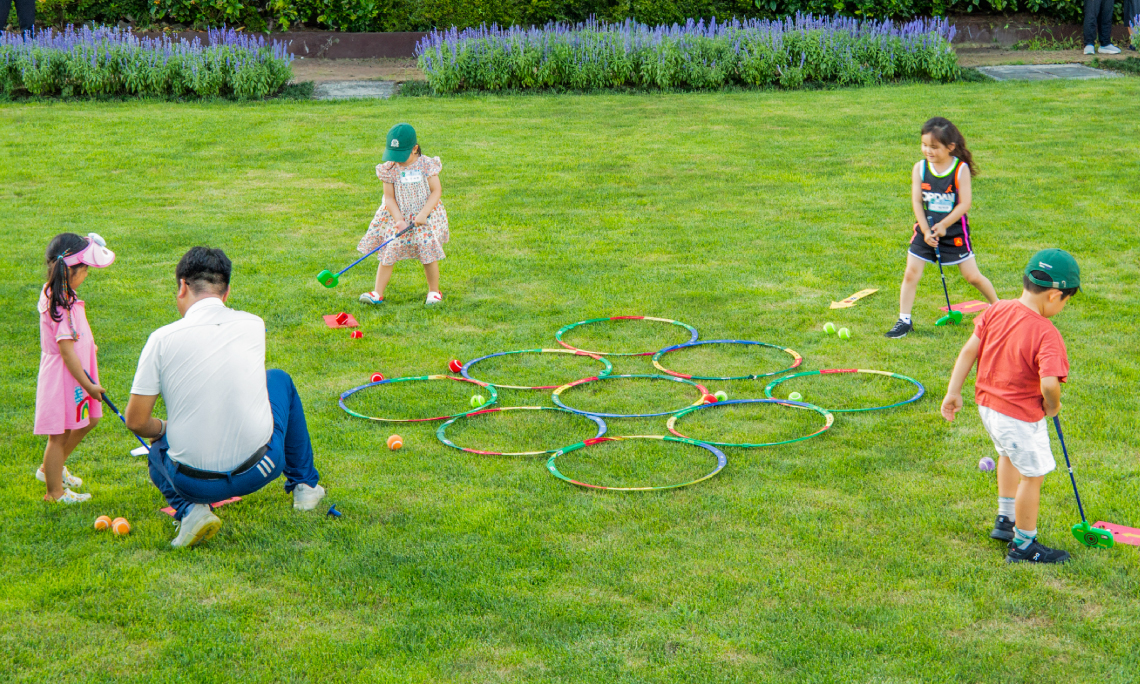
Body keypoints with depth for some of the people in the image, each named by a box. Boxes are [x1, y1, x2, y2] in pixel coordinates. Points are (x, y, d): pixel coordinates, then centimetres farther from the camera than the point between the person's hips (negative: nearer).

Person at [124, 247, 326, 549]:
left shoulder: (162, 339, -8)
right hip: (260, 470, 2)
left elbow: (136, 422, -4)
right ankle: (304, 484, 38)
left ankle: (191, 509, 5)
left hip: (196, 484, -2)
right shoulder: (254, 325, 0)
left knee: (158, 448, 36)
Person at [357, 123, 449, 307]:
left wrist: (423, 214, -19)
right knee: (388, 253, -2)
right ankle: (377, 293, 4)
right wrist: (398, 219, -17)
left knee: (429, 255, -4)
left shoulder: (426, 165, -8)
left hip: (426, 216, -2)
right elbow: (389, 197, -4)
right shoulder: (390, 169, -5)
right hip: (398, 217, 2)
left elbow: (436, 191, -8)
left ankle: (434, 291, 18)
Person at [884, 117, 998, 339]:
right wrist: (926, 230, -12)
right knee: (911, 274, -4)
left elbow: (965, 203, -14)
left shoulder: (961, 169, -12)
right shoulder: (920, 168, -5)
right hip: (925, 230, 3)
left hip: (954, 231, -3)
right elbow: (916, 201, -5)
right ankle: (904, 320, 7)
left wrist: (943, 225, -17)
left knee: (972, 276, 3)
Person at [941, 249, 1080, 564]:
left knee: (1010, 454, 34)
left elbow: (969, 350, -3)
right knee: (1033, 476, 12)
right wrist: (1053, 406, -14)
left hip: (987, 404, 8)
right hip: (1020, 415, -8)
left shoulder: (997, 310, -7)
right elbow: (1049, 384, -37)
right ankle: (1023, 545, 25)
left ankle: (1005, 520, 47)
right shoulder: (1047, 335, -26)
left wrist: (954, 391, 5)